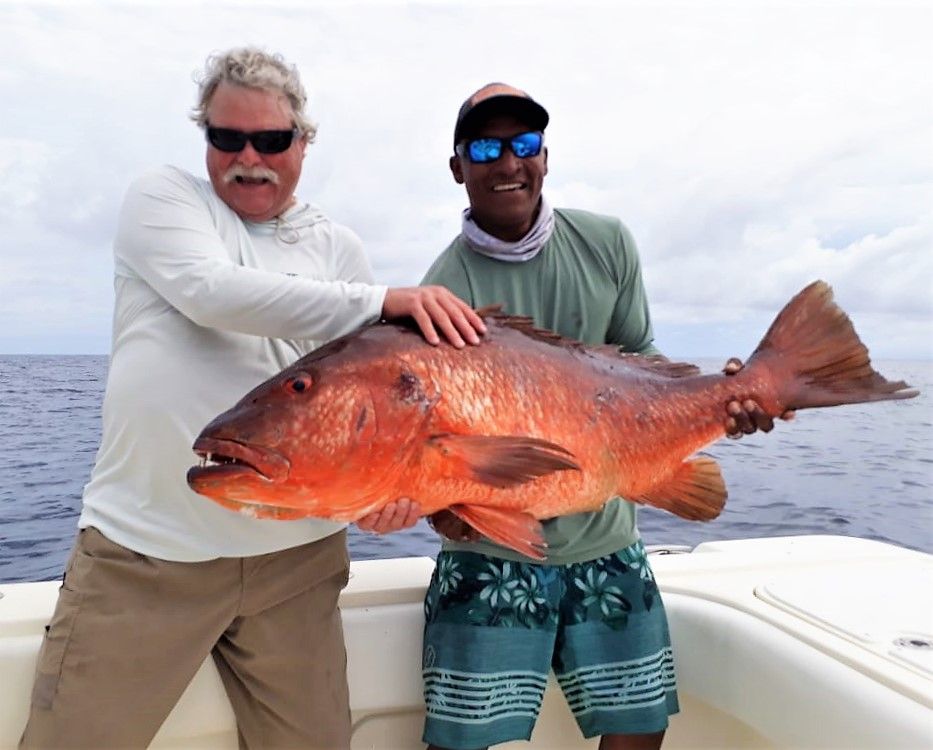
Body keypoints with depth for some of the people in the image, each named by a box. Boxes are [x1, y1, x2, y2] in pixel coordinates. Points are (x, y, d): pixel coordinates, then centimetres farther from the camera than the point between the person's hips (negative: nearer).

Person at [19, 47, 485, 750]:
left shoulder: (338, 245, 10)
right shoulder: (163, 196, 2)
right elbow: (213, 291, -19)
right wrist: (387, 301, -24)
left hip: (296, 552, 3)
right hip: (139, 551, -2)